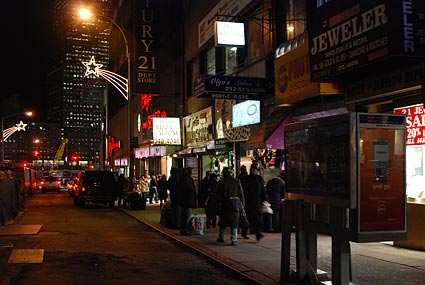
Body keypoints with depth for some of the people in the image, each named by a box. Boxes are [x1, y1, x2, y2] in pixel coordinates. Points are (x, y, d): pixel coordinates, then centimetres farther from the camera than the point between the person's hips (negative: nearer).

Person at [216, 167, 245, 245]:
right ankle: (234, 240, 0)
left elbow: (218, 195, -2)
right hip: (235, 204, 0)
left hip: (225, 204, 0)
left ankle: (221, 237, 28)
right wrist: (242, 204, 8)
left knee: (222, 222, 16)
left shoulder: (221, 182, -3)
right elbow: (241, 194, 2)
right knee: (234, 223, 5)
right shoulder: (237, 181, 0)